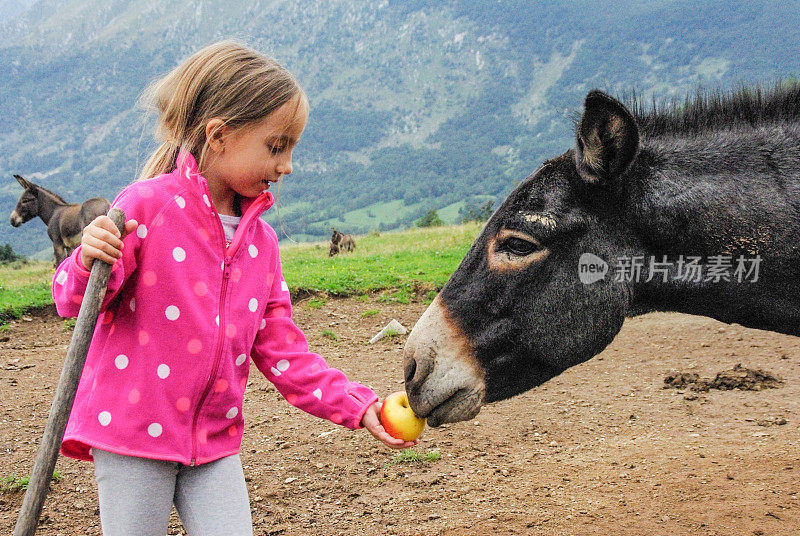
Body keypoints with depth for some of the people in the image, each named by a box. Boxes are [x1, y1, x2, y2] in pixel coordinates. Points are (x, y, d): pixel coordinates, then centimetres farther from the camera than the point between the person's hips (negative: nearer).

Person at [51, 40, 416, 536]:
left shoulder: (260, 238, 5)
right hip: (132, 433, -5)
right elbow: (73, 300, -11)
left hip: (215, 440, 5)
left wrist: (355, 404, -1)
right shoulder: (148, 205, -12)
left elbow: (280, 347, 6)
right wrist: (90, 261, -34)